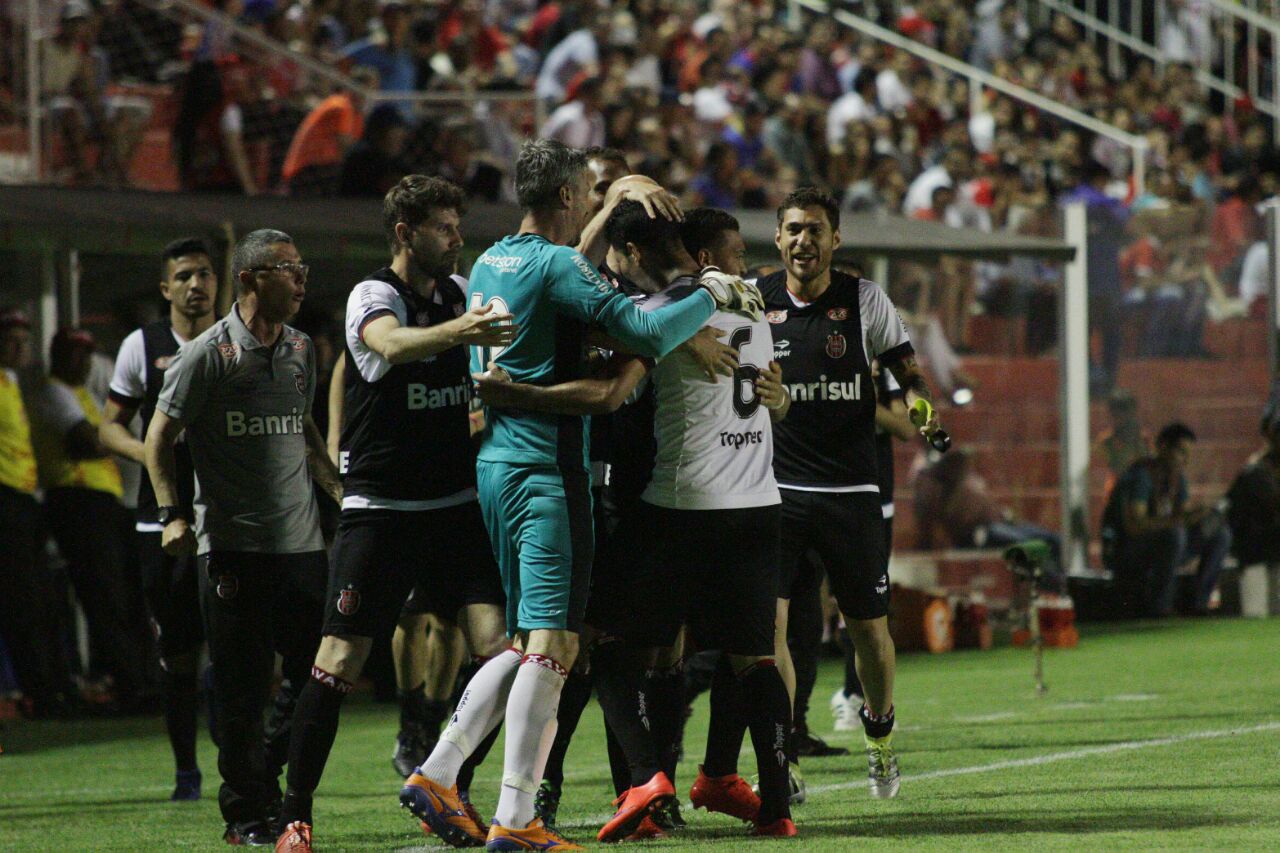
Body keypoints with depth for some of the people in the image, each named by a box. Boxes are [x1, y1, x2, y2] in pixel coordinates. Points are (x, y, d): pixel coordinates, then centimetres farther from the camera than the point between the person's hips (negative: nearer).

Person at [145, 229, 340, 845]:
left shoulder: (300, 350, 13)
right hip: (232, 543, -5)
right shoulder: (207, 354, -5)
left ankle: (288, 793, 15)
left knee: (314, 678, 1)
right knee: (242, 687, -3)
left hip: (301, 540, 5)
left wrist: (338, 489, 26)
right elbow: (159, 435, -1)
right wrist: (171, 513, -10)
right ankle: (246, 813, 5)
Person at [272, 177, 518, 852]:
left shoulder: (461, 293, 11)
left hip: (454, 504, 6)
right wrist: (458, 331, -51)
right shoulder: (373, 296, -9)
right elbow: (393, 343, -34)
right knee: (340, 660, -6)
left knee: (494, 643, -10)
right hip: (378, 509, -5)